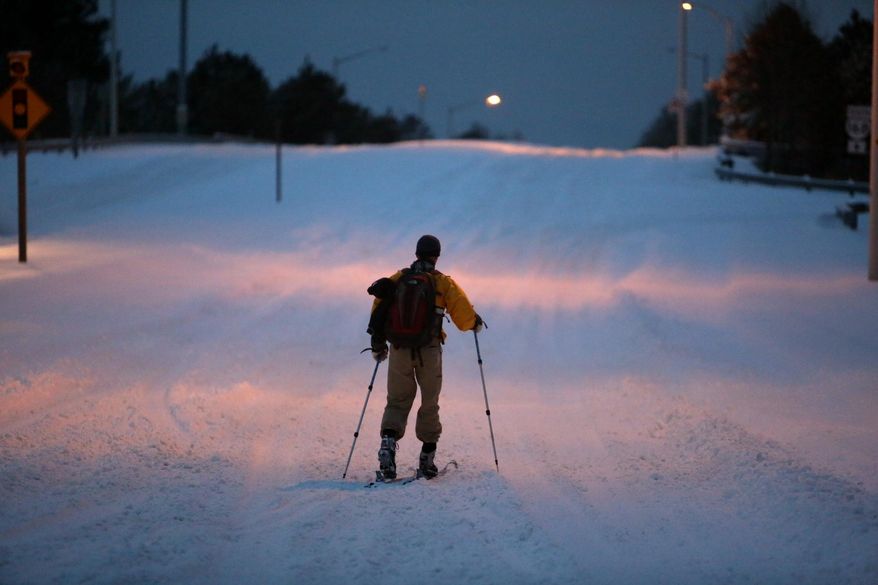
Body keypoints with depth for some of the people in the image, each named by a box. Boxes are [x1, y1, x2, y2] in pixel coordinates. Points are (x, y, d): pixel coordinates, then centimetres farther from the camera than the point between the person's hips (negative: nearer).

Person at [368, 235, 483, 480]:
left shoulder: (397, 279, 4)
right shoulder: (444, 283, -2)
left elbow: (379, 308, 4)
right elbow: (463, 313, -3)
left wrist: (378, 344, 14)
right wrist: (475, 323, 20)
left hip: (399, 350, 1)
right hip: (429, 351, -1)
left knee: (397, 401, 10)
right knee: (429, 404, 13)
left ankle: (388, 441, -16)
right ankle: (427, 458, 12)